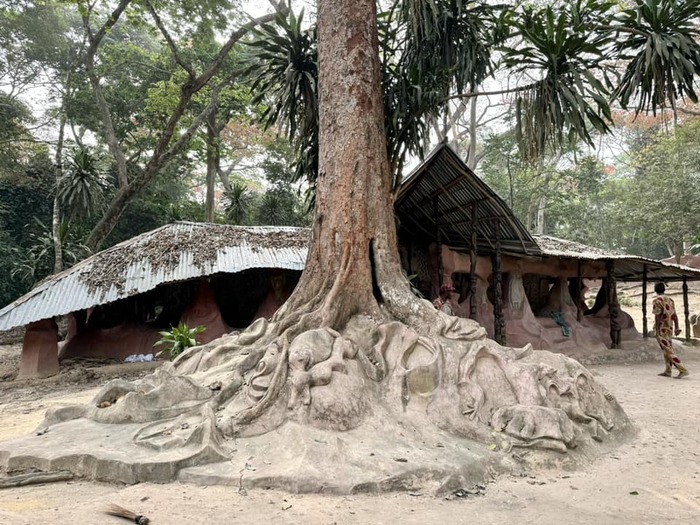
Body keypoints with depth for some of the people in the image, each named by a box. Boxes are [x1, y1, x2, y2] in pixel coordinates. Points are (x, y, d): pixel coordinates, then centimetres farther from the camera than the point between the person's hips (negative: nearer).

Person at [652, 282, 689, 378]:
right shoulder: (670, 300, 10)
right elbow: (674, 315, 8)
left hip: (661, 330, -8)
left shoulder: (657, 300, -12)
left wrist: (656, 329, -14)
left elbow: (658, 315, -18)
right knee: (667, 350, 15)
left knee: (669, 352, -7)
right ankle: (668, 371, 19)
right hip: (669, 329, 8)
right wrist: (676, 328, 8)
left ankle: (683, 370, -13)